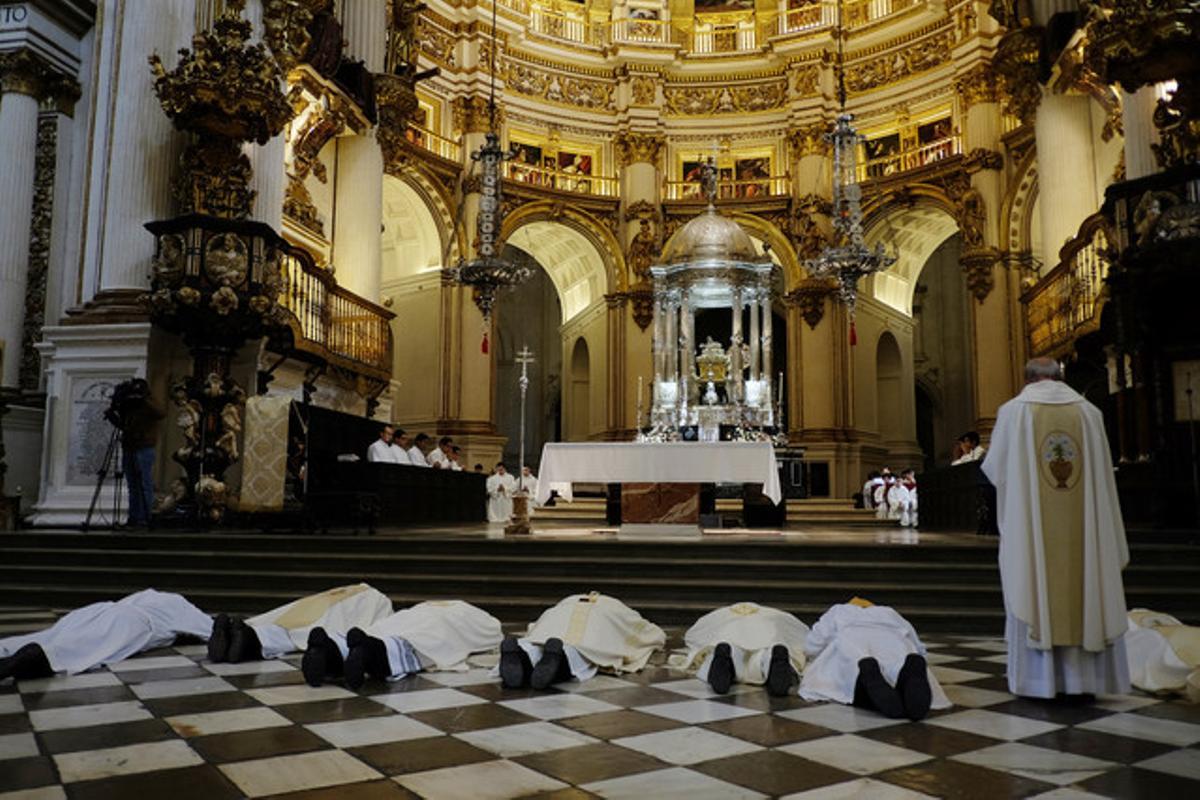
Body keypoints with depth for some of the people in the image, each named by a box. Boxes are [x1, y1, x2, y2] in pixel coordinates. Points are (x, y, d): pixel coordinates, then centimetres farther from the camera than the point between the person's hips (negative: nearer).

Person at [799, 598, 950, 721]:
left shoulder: (837, 612, 37)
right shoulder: (890, 613, 41)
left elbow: (812, 646, 22)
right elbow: (918, 648, 29)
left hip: (850, 642, -1)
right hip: (894, 644, 1)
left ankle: (867, 674, -56)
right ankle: (910, 673, -53)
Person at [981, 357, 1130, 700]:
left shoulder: (1013, 410, -2)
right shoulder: (1088, 411, 4)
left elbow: (994, 469, 4)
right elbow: (1103, 475, 6)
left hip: (1031, 525, -2)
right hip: (1081, 526, 2)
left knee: (1034, 591, 4)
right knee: (1086, 589, 9)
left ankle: (1039, 679, 7)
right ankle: (1084, 678, 14)